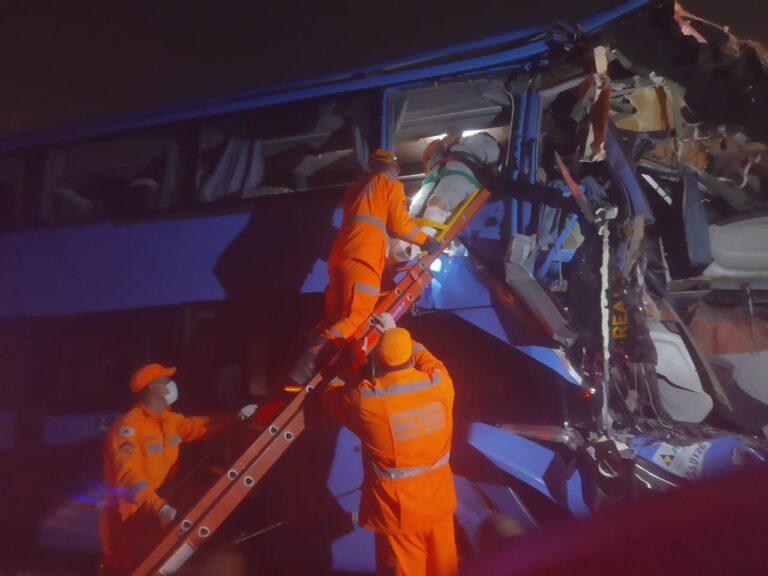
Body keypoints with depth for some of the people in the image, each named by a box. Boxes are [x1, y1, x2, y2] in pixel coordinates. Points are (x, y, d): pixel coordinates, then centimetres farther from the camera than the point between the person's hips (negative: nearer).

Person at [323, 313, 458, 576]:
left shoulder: (365, 398, -21)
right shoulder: (440, 383, -14)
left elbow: (332, 396, 2)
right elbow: (426, 358, 11)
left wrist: (337, 377, 23)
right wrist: (395, 332, 21)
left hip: (397, 505, -3)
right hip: (438, 497, 4)